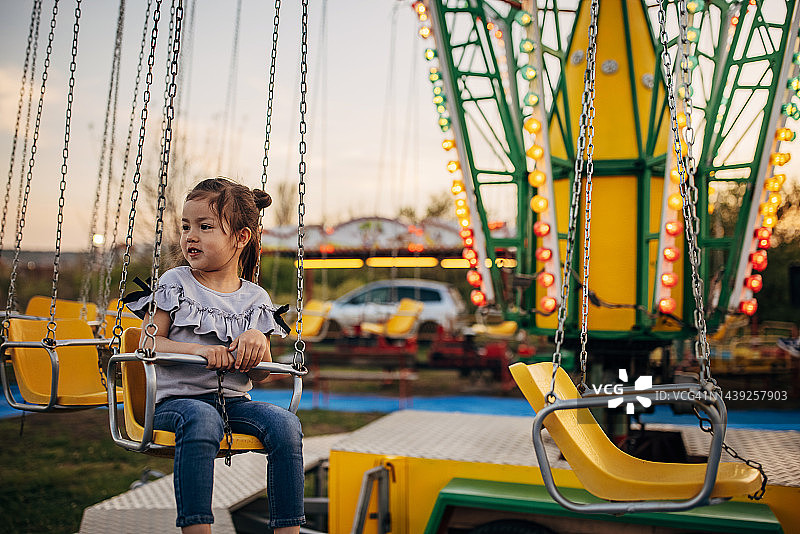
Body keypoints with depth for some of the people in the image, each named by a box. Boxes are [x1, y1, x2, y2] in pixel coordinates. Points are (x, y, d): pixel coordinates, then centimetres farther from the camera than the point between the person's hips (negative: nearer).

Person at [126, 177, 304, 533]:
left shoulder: (255, 299, 10)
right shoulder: (174, 284, 5)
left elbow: (260, 376, 12)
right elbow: (148, 345, -3)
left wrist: (257, 342, -10)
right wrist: (198, 349, -18)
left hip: (234, 400, 3)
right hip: (175, 399, -3)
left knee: (284, 423, -25)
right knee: (201, 418, -38)